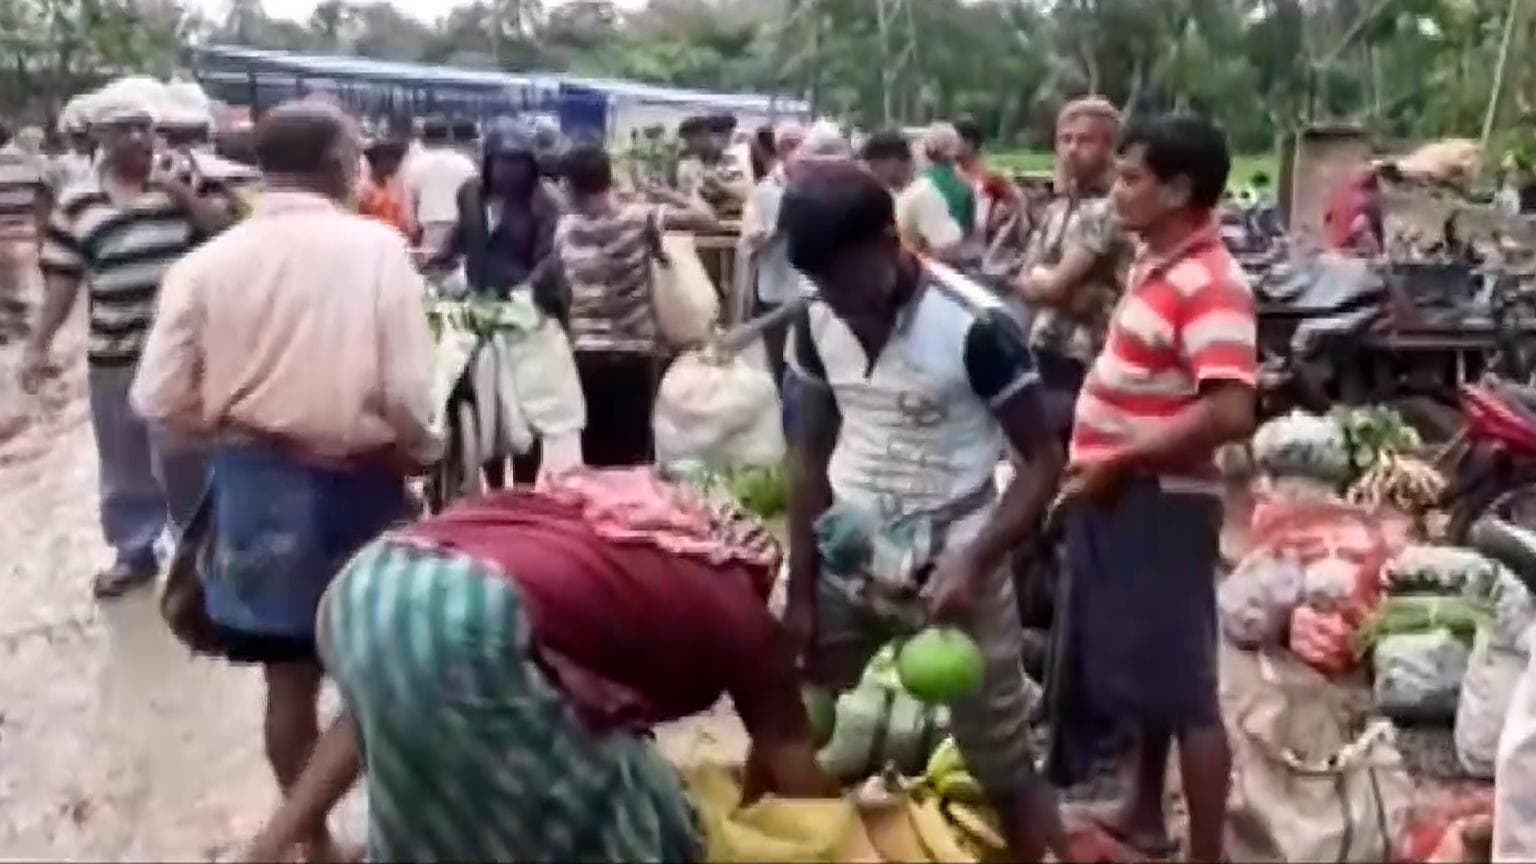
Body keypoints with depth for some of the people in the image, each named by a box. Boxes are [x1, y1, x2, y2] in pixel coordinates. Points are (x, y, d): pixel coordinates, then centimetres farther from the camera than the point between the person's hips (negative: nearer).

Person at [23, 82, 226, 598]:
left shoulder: (184, 183, 0)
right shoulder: (76, 205, 2)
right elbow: (61, 280, 4)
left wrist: (182, 193, -17)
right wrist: (38, 345, 0)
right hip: (113, 356, 2)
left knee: (182, 456, 5)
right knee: (124, 464, 13)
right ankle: (135, 551, 29)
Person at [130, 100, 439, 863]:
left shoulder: (208, 260, -5)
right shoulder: (377, 248, -12)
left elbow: (160, 401, -6)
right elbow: (408, 394, -17)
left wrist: (235, 428, 13)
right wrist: (421, 451, 3)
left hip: (254, 485, 2)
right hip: (356, 484, -2)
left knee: (289, 677, 15)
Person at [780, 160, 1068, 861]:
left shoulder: (975, 325, -18)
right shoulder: (817, 323, -3)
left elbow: (1042, 461, -12)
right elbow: (809, 457, 6)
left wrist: (975, 561, -24)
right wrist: (800, 591, 3)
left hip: (951, 568, -4)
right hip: (846, 565, 4)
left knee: (1006, 773, 7)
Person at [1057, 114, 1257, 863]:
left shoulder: (1210, 285, -20)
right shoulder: (1155, 263, 10)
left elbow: (1230, 413, -31)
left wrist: (1120, 462, -22)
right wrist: (1095, 463, 13)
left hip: (1159, 504, -10)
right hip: (1117, 499, 10)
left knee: (1182, 687, 0)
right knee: (1138, 670, 22)